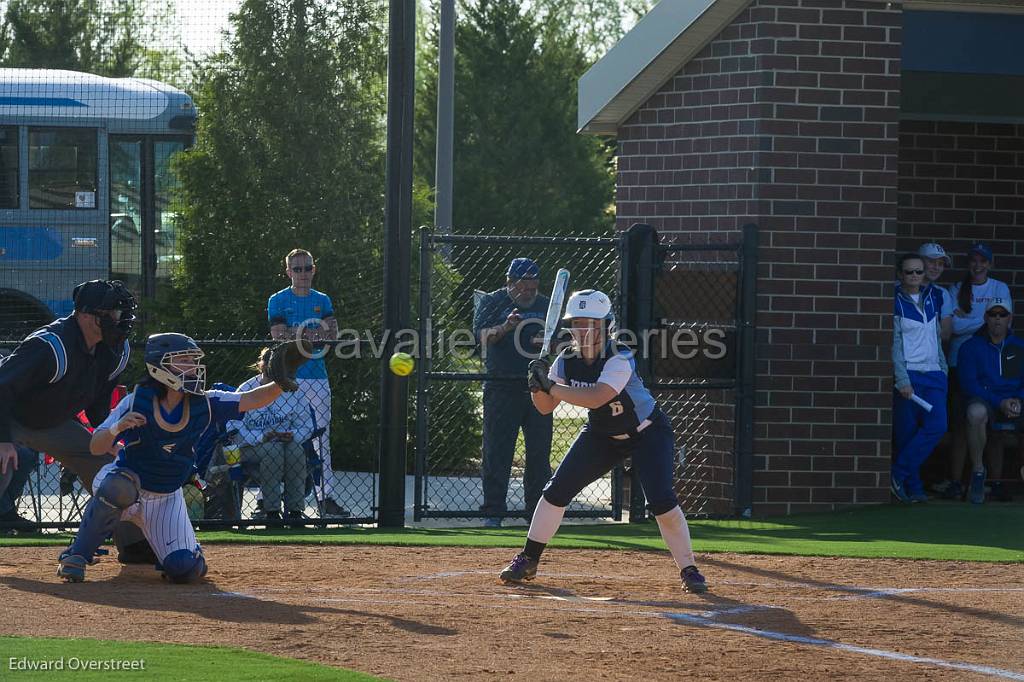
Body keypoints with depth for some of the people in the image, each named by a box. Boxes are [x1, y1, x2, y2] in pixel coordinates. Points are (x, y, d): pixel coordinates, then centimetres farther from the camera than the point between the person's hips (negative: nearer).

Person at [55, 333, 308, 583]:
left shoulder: (203, 404, -11)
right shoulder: (136, 402, -19)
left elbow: (252, 400, -17)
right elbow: (95, 448, -19)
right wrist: (116, 428, -41)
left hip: (167, 499, 3)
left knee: (185, 570, -14)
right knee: (117, 488, -41)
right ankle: (76, 556, -20)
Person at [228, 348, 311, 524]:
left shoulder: (293, 391, 4)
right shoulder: (246, 391, -4)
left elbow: (306, 426, 5)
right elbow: (234, 428, -10)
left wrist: (293, 436, -18)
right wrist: (262, 437, -23)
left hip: (285, 442, 3)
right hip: (250, 449, -3)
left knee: (295, 449, -31)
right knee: (273, 449, -35)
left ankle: (295, 509, -28)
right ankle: (271, 510, -33)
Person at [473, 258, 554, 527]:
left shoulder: (545, 306, 13)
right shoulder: (492, 302, 2)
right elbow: (481, 333, -13)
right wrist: (504, 328, -33)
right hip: (502, 388, -4)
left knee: (540, 453, 5)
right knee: (497, 451, -5)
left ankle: (538, 512, 12)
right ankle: (492, 512, -3)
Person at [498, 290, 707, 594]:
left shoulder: (620, 359, -30)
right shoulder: (567, 360, -12)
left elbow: (595, 398, -44)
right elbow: (546, 407, -6)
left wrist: (551, 386, -43)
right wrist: (538, 387, -27)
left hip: (647, 433, -5)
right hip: (601, 435, 5)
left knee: (662, 500, -20)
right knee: (557, 490, -5)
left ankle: (688, 569, -4)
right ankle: (528, 560, 9)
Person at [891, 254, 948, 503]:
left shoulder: (933, 297, 12)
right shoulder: (895, 302, -4)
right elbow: (894, 344, -9)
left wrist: (943, 369, 19)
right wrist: (902, 380, -15)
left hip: (933, 373, 4)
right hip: (907, 374, -4)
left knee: (937, 426, -12)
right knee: (907, 433, -4)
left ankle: (898, 474, -6)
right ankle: (913, 487, 5)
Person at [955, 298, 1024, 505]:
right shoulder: (971, 347, 8)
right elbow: (969, 383, -4)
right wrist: (999, 403, -15)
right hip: (984, 400, -3)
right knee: (976, 412, -40)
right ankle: (978, 472, -25)